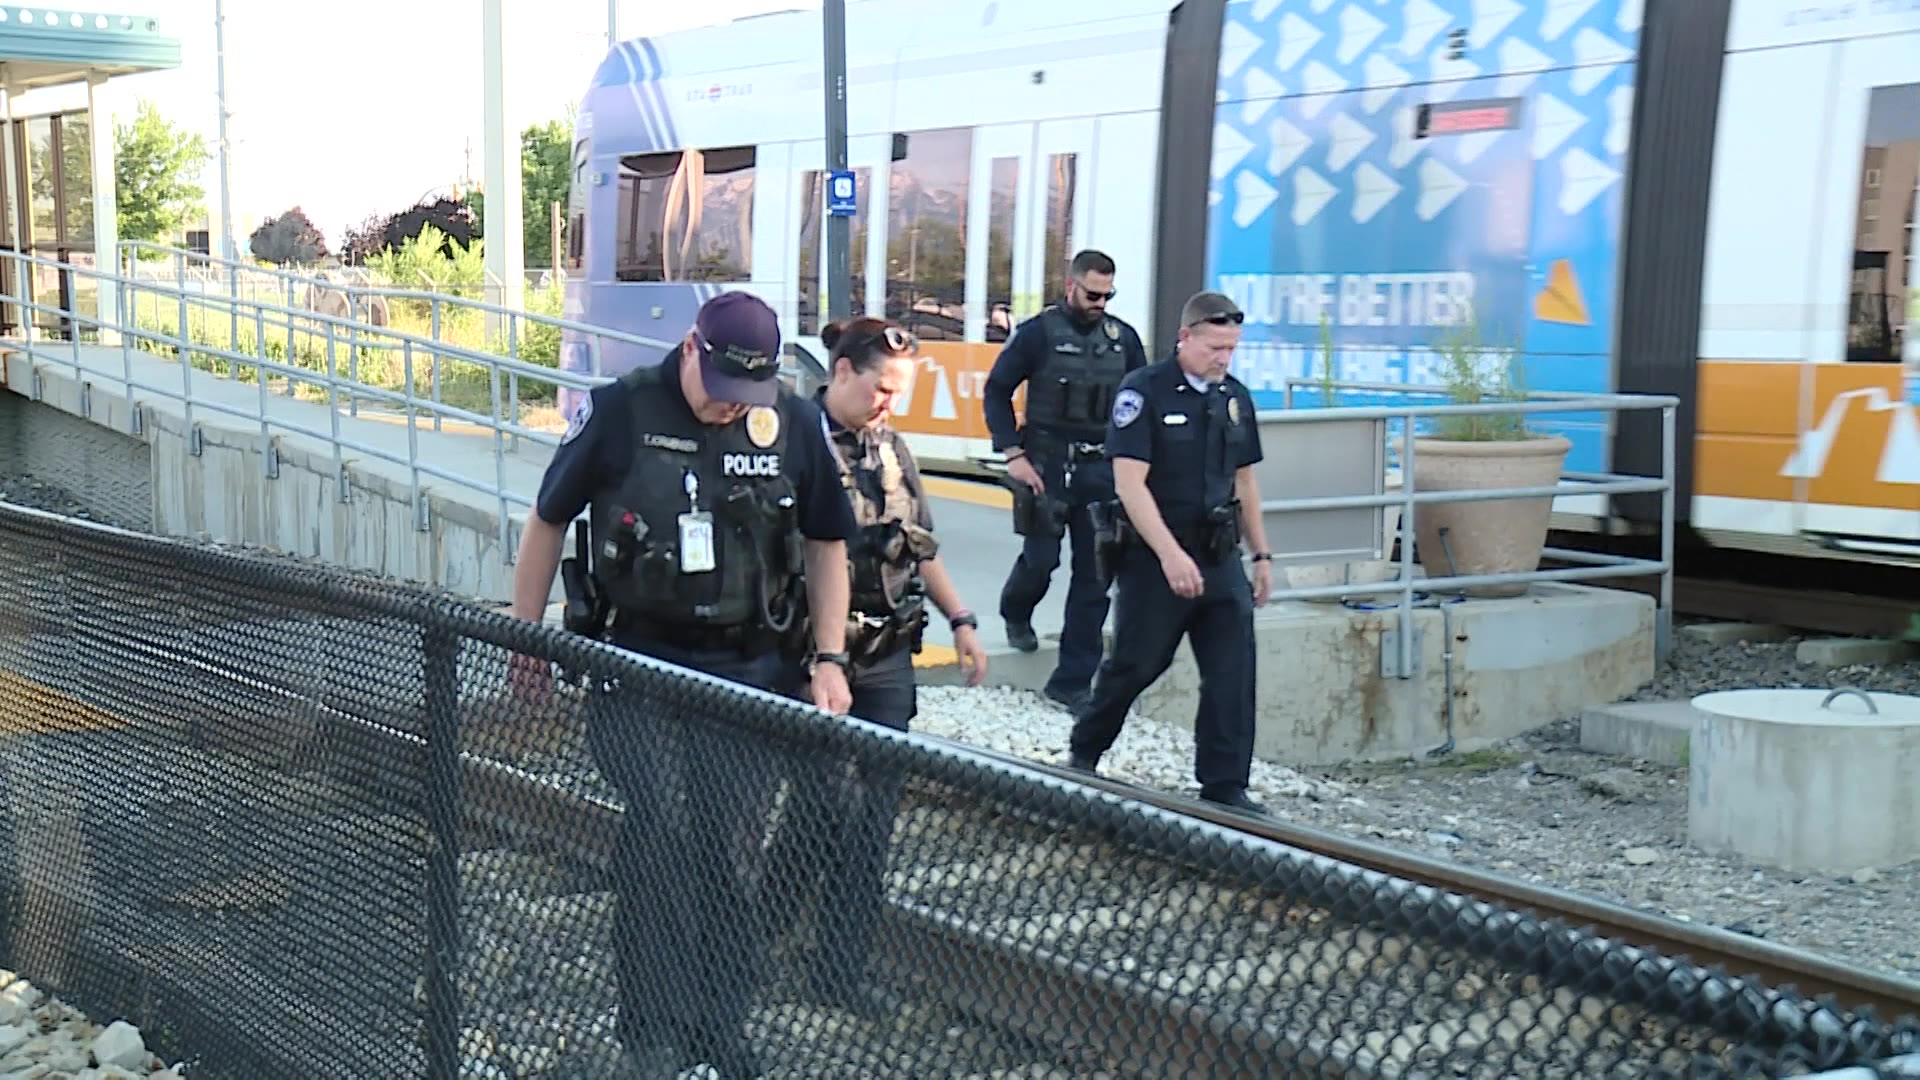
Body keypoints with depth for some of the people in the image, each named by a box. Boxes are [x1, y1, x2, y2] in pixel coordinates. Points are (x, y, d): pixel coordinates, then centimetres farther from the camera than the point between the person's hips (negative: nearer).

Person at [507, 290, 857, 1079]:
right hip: (638, 661, -2)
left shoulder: (795, 423, -2)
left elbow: (827, 543, 9)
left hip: (751, 668, 2)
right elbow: (549, 522, 4)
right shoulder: (618, 412, -7)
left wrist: (829, 658, 2)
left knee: (729, 847, 8)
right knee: (659, 833, -13)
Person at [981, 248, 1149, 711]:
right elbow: (996, 392, -1)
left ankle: (1073, 680, 8)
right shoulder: (1039, 333, -3)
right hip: (1047, 467, -3)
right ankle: (1016, 614, 38)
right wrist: (1014, 455, -9)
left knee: (1095, 575, 1)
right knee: (1041, 560, 1)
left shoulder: (1123, 338, 8)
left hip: (1102, 470, 3)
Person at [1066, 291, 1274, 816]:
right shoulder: (1144, 392, -10)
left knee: (1233, 673, -1)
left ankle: (1225, 787, 7)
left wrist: (1262, 556, 16)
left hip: (1219, 558, 6)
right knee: (1134, 664, 6)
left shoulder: (1235, 397, 10)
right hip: (1153, 557, -5)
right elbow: (1130, 483, -16)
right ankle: (1082, 754, 29)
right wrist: (1170, 555, -23)